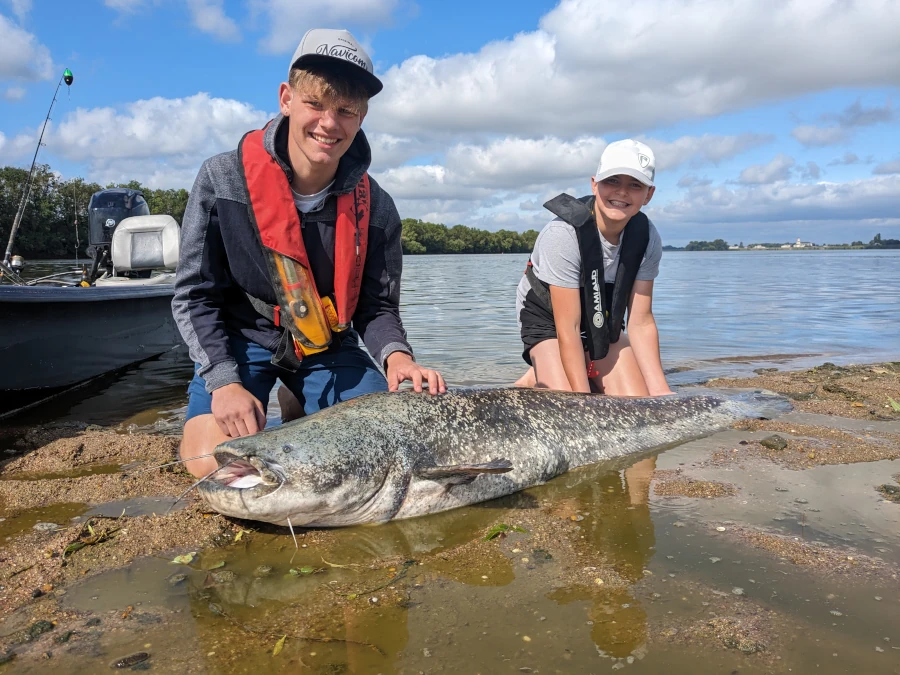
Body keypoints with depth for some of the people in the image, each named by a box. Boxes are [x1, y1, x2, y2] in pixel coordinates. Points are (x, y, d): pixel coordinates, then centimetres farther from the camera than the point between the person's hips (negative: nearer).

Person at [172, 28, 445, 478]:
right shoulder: (222, 179, -15)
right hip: (241, 340, -2)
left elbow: (376, 306, -4)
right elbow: (194, 295, -10)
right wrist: (225, 380, -23)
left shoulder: (375, 207, -10)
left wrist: (395, 355, -28)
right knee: (213, 462, -23)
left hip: (328, 347, 2)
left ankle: (303, 416, 17)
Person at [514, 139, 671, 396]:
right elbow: (567, 329, -31)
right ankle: (537, 381, 9)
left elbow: (641, 322, -12)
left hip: (601, 319, 5)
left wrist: (658, 391, -19)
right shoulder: (563, 233, -33)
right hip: (548, 317, -5)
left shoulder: (647, 237, -17)